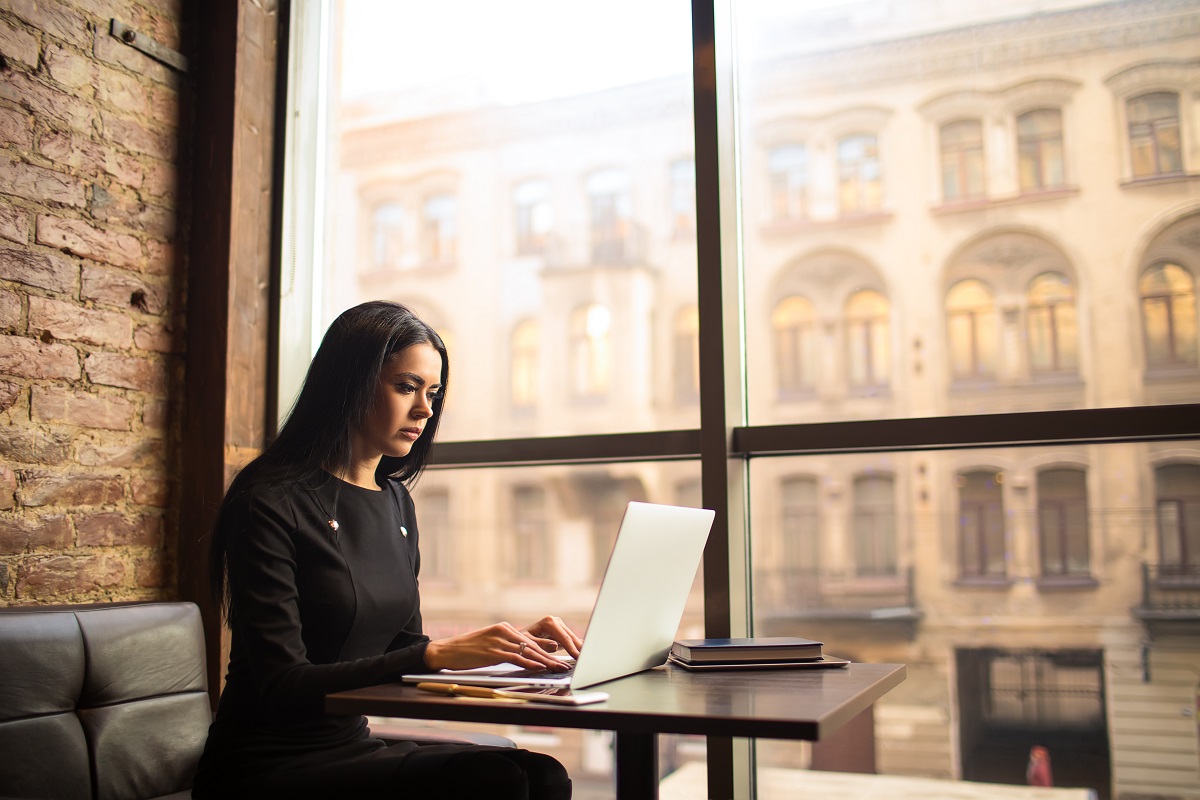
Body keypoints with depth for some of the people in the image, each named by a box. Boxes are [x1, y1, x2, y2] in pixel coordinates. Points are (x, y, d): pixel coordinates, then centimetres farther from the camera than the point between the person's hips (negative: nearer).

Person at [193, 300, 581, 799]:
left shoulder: (396, 502, 11)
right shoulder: (271, 505, -12)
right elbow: (282, 686, -19)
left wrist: (512, 643, -2)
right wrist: (438, 654, -27)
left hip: (350, 747, 7)